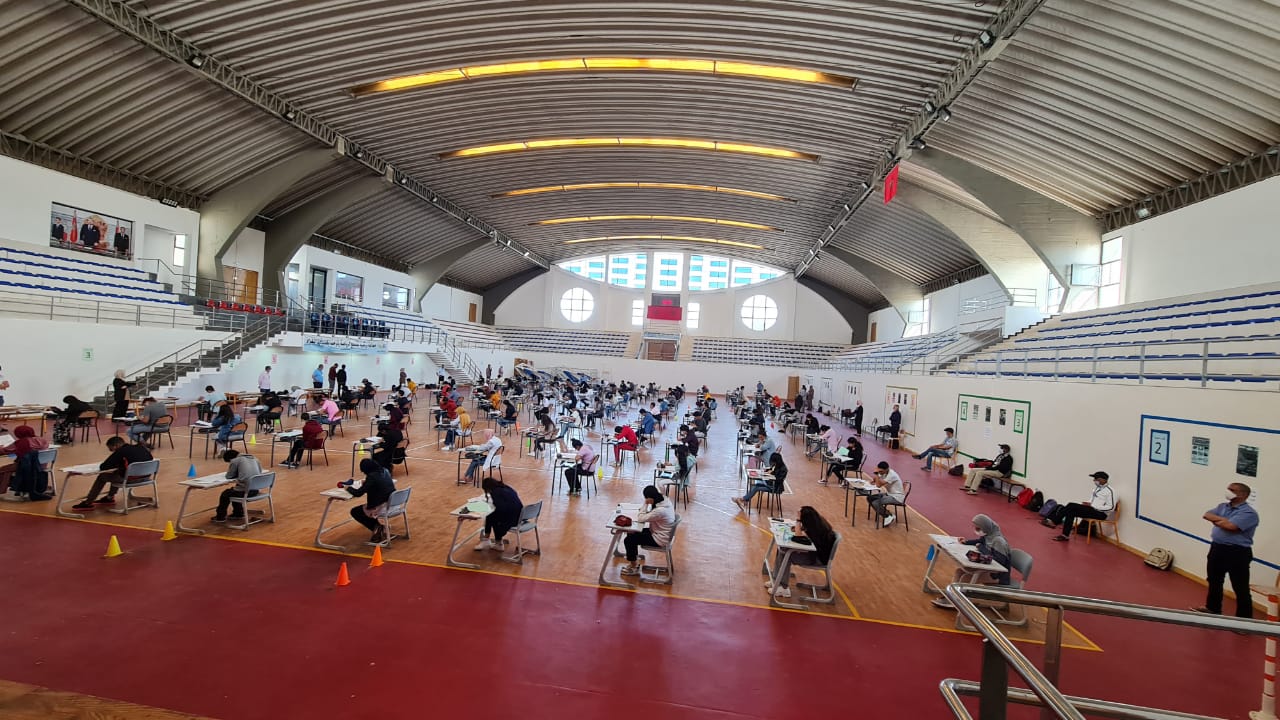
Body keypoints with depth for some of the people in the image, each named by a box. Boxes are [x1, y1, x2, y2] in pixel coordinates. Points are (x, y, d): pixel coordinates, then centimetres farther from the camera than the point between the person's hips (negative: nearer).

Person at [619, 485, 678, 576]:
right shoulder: (664, 502, -3)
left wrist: (645, 504, -20)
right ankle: (633, 556, 26)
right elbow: (649, 516, 8)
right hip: (658, 532, 10)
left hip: (659, 539, -10)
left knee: (628, 540, -7)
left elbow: (640, 519, -25)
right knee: (632, 533, 14)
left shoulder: (660, 510, -32)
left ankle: (634, 567, 8)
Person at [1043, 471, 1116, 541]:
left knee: (1072, 506, -23)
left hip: (1100, 513, -9)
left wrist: (1092, 505, -19)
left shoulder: (1109, 491, -11)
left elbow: (1110, 507, -18)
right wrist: (1087, 503, 1)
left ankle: (1053, 522, -18)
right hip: (1091, 509, 9)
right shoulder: (1097, 488, 17)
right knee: (1071, 512, -14)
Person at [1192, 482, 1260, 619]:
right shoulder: (1222, 506, 11)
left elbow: (1230, 526, -25)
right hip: (1217, 549, 8)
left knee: (1241, 588, 0)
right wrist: (1222, 519, -14)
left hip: (1238, 553, -8)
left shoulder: (1248, 512, -14)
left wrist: (1216, 520, -6)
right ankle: (1212, 608, 36)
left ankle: (1244, 619, 9)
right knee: (1214, 581, 20)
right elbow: (1207, 515, 2)